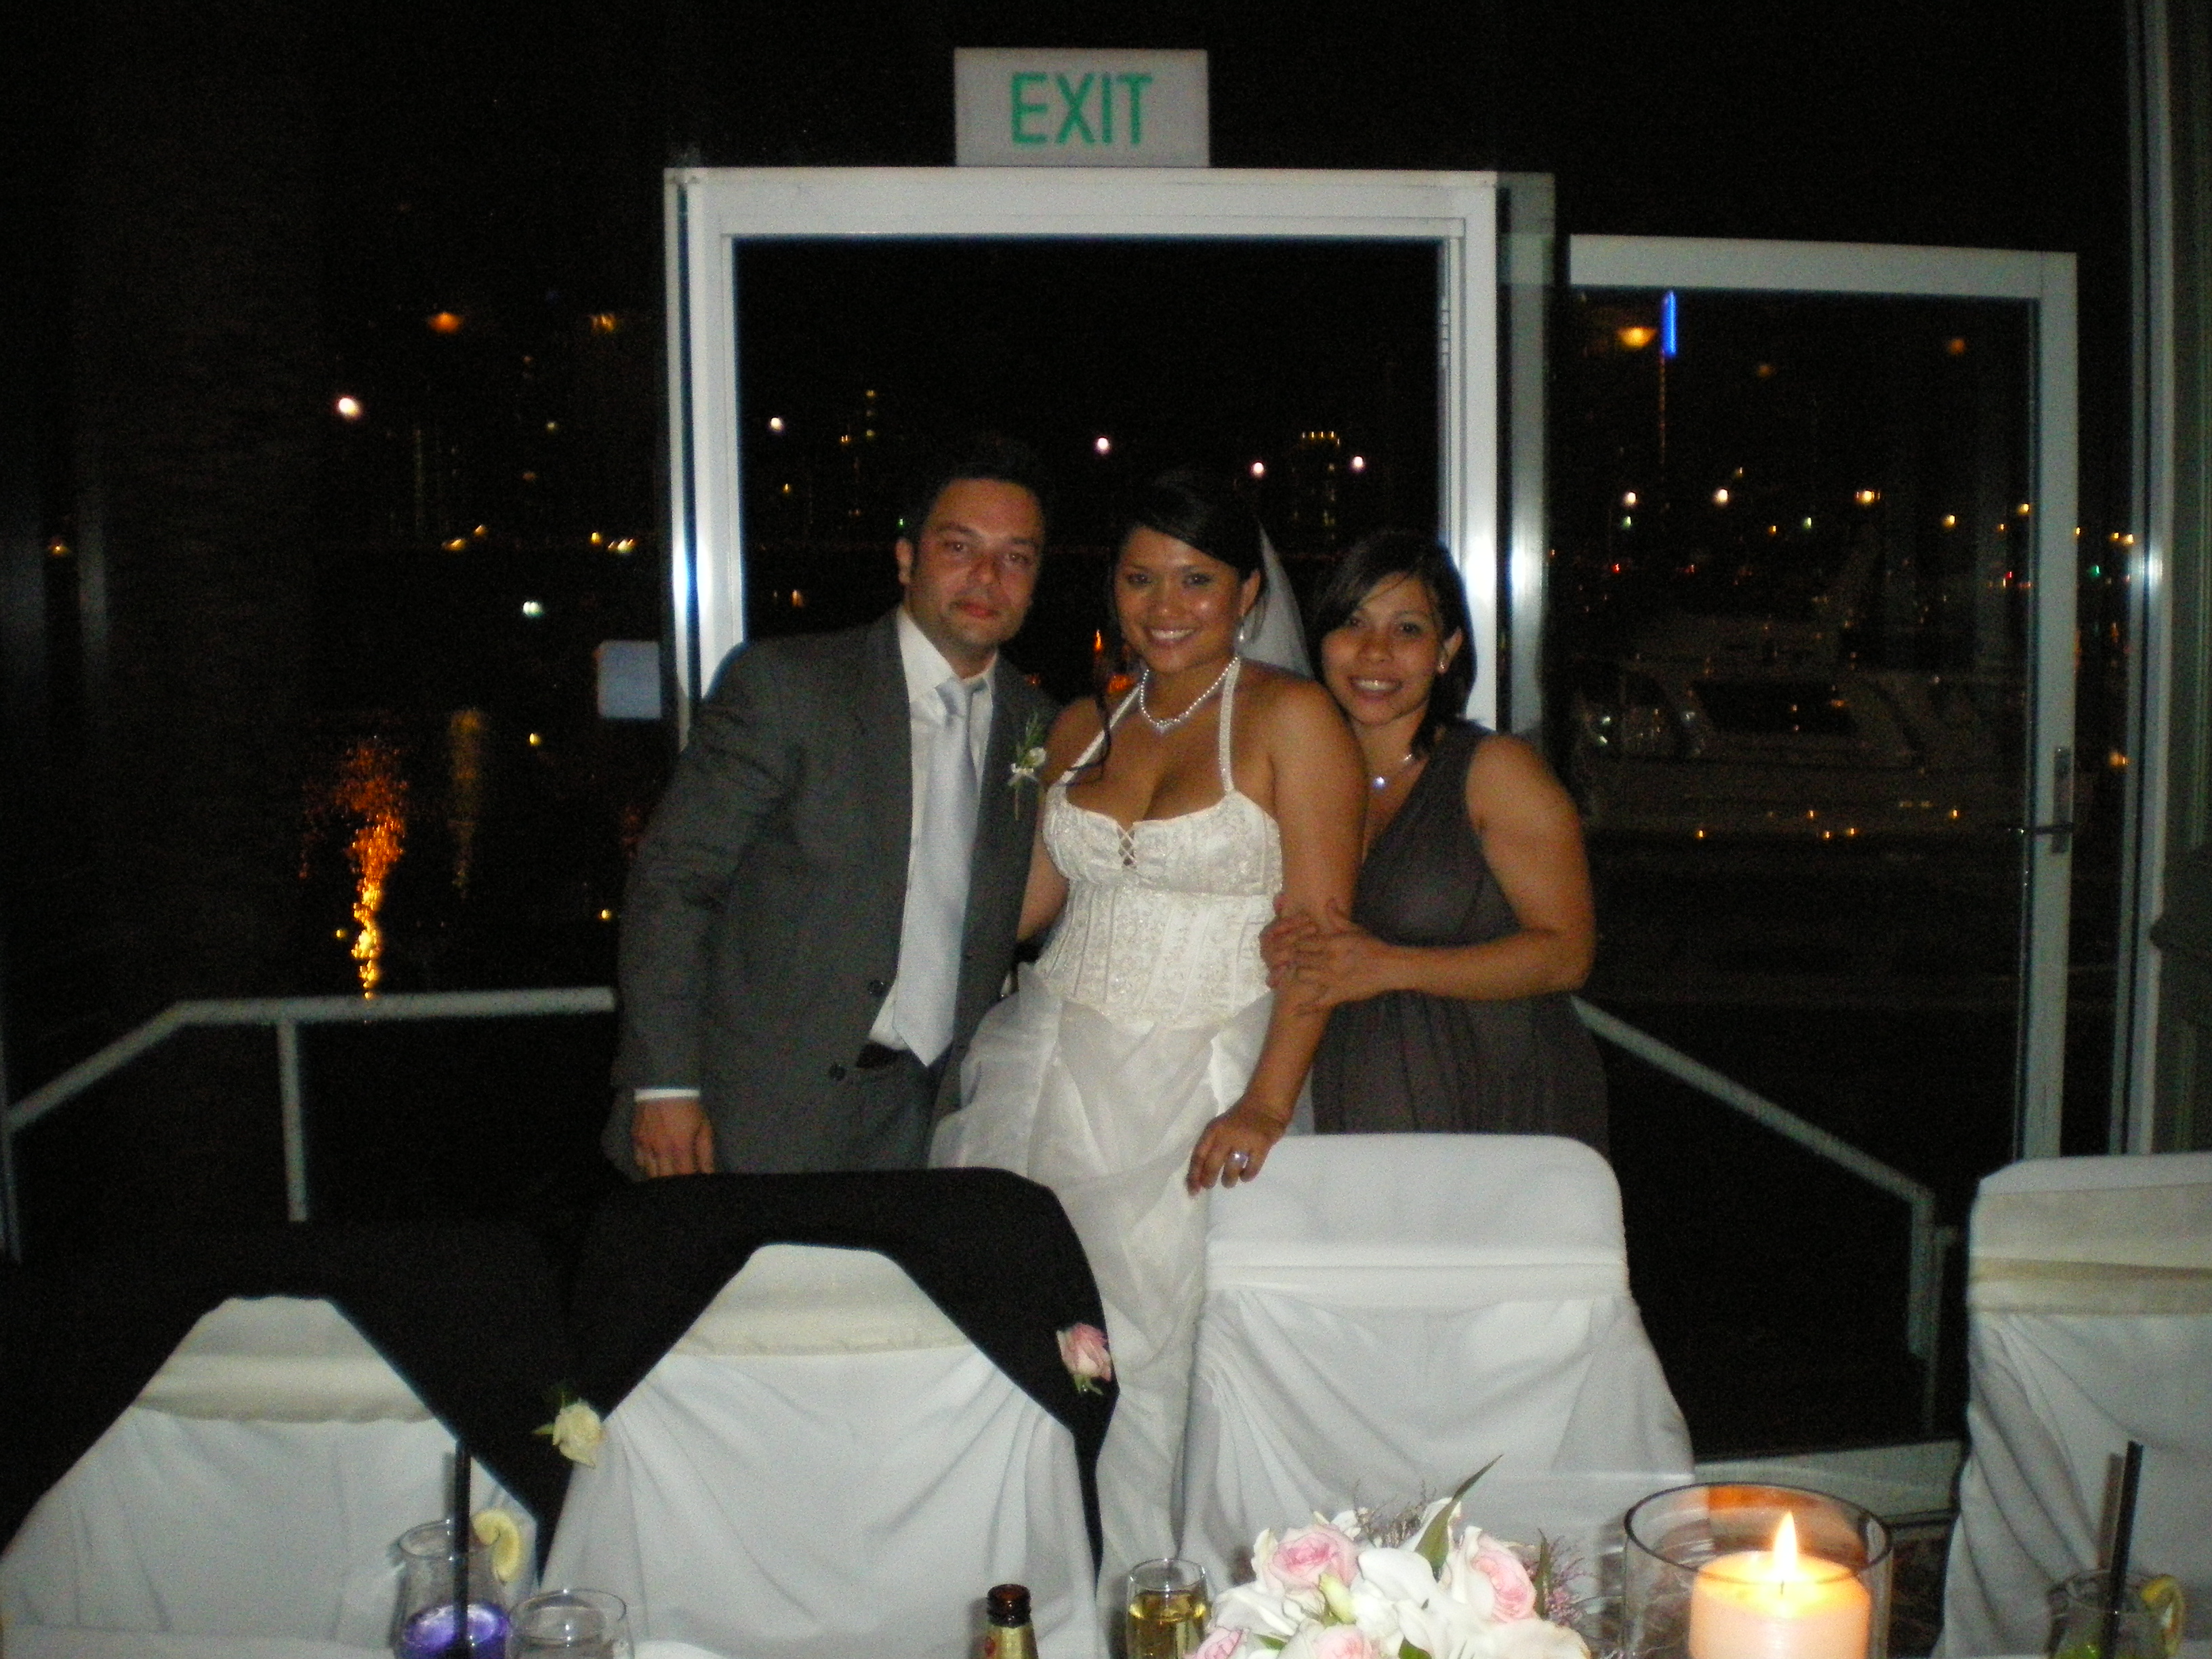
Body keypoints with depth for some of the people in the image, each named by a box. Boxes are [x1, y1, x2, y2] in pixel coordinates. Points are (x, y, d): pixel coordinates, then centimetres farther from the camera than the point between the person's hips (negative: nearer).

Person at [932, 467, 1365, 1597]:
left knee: (1133, 1359, 1)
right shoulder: (1084, 728, 12)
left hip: (1188, 1084, -5)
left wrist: (1267, 1103, -17)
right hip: (1047, 1065, 5)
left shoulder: (1289, 718, -5)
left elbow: (1319, 928, -10)